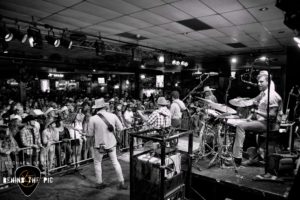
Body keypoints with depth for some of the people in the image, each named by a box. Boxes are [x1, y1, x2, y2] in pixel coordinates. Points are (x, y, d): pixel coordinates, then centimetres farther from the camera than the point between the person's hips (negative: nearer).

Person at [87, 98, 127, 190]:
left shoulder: (93, 119, -15)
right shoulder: (113, 116, -9)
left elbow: (90, 134, -8)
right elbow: (120, 128, -2)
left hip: (100, 145, -2)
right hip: (111, 144, 2)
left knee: (97, 163, 20)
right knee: (115, 162, 16)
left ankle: (99, 183, 29)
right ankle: (121, 183, 22)